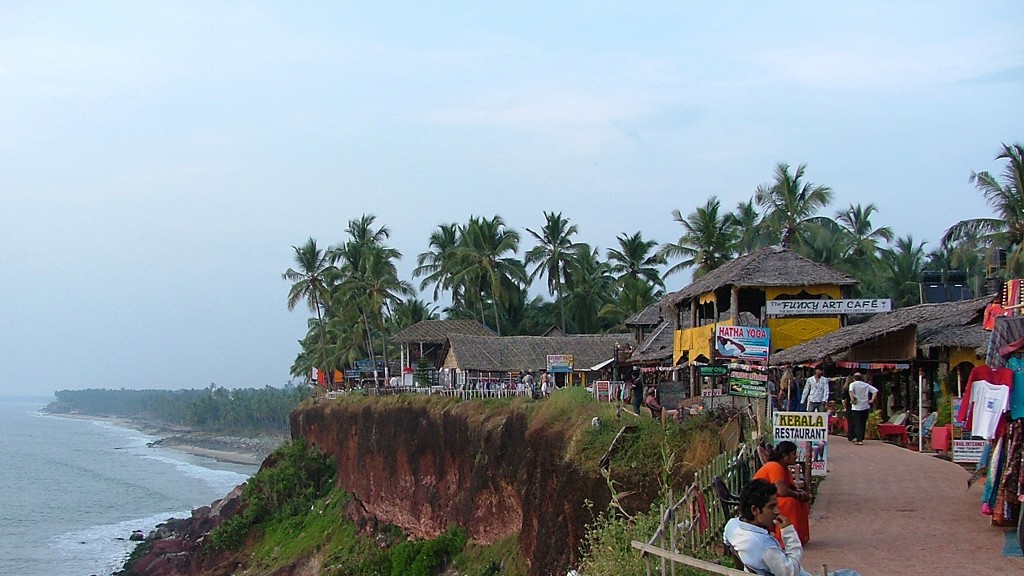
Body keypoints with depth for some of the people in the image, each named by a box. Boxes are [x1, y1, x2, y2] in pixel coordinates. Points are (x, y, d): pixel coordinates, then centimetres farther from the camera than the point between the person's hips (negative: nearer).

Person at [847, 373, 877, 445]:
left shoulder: (853, 384, -3)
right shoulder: (866, 385, 11)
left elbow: (851, 391, -24)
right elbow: (875, 390, 5)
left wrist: (852, 399, -17)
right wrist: (872, 400, 3)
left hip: (856, 407, -4)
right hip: (866, 407, 4)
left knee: (857, 424, -4)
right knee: (863, 423, 15)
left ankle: (859, 439, -13)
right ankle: (861, 438, 22)